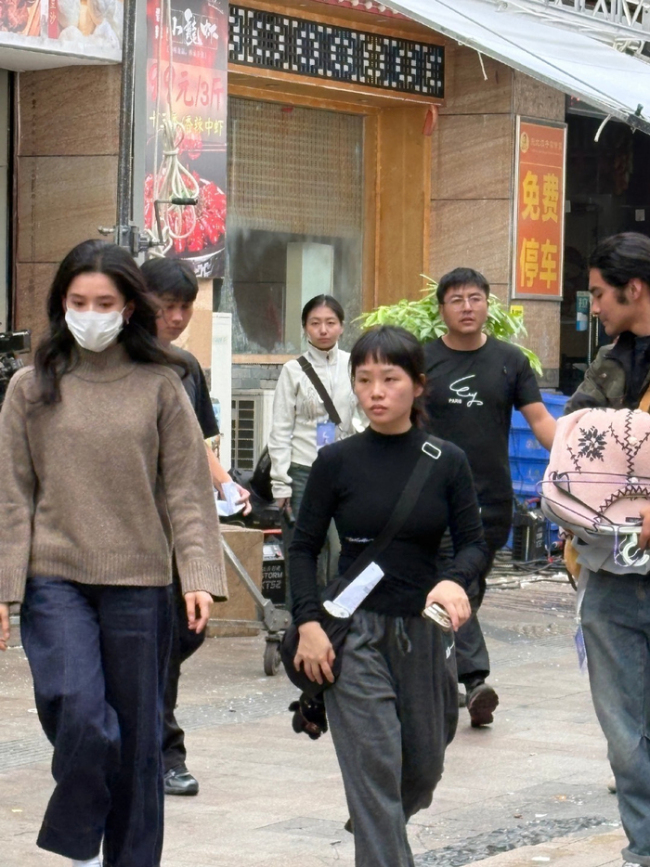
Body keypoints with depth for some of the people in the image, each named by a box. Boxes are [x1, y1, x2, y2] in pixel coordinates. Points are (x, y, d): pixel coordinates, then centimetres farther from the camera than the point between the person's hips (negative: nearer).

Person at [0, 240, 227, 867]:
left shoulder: (159, 386, 4)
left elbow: (186, 488, 2)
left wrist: (199, 574, -8)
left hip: (140, 582, 1)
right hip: (54, 580, -1)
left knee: (138, 732, 7)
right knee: (79, 714, -17)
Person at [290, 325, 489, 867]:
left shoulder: (447, 462, 0)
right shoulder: (337, 462, -3)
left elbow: (475, 544, 0)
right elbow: (304, 547, 2)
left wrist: (456, 580, -22)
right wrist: (309, 622, -10)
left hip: (425, 633, 3)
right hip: (355, 633, -2)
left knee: (423, 771, 16)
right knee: (374, 771, -11)